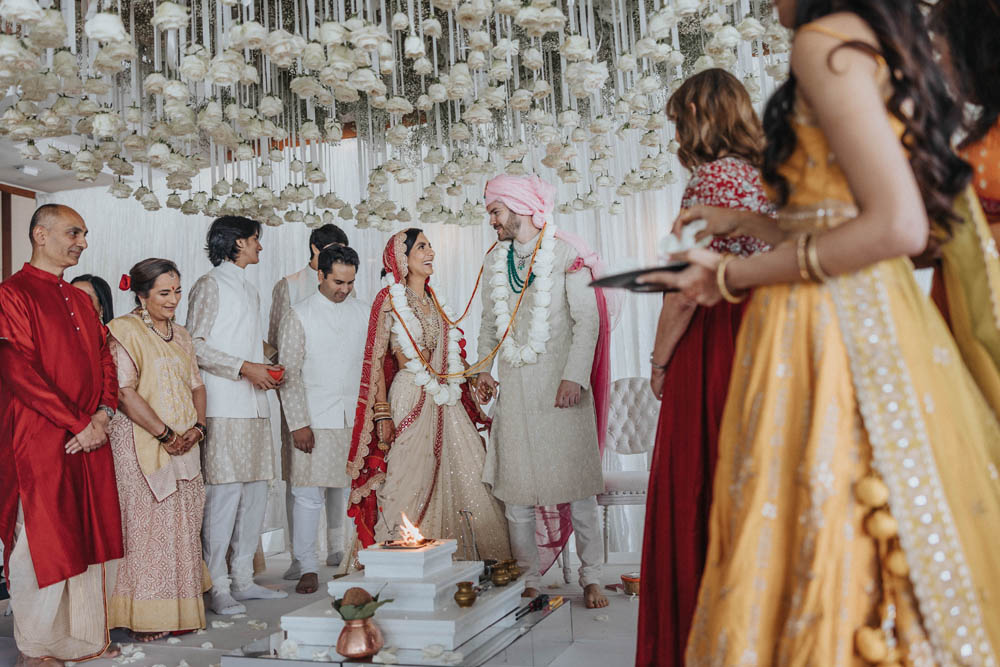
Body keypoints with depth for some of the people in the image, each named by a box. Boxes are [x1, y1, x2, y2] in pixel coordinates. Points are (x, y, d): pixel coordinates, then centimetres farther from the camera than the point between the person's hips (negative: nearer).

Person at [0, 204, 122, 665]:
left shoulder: (80, 299, 17)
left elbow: (104, 358, 16)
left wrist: (103, 414, -1)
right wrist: (77, 425, -14)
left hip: (90, 438, 7)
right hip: (38, 441, -7)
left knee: (87, 537, 10)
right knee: (42, 541, 0)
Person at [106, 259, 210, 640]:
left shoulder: (180, 336, 17)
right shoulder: (125, 331, -6)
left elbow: (196, 386, 17)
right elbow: (125, 392, -15)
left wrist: (197, 427, -1)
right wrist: (165, 435, -15)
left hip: (184, 446, 7)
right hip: (141, 446, -7)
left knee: (183, 527, 8)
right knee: (146, 526, -3)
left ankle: (181, 609, 17)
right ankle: (146, 616, 6)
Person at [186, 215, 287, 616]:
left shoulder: (250, 292, 25)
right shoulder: (210, 286, -1)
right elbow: (194, 345, -9)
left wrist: (268, 369, 7)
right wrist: (244, 367, -14)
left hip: (255, 406, 8)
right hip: (223, 408, -8)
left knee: (255, 493, 7)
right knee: (224, 494, -9)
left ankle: (243, 578, 16)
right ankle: (217, 587, -2)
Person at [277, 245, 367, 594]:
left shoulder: (362, 313, 10)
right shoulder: (299, 315, -2)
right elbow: (289, 374, -4)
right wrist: (298, 424, -10)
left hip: (354, 421, 3)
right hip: (314, 422, -3)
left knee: (346, 491, 7)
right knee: (309, 494, -5)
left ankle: (344, 556, 22)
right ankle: (308, 568, 5)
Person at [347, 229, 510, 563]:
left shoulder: (432, 301, 17)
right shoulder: (389, 300, -1)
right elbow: (376, 360, -6)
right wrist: (383, 414, -13)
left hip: (446, 403, 6)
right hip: (410, 398, -6)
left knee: (469, 479, 1)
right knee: (412, 483, -5)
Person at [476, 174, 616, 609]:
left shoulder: (566, 254, -2)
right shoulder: (497, 261, 14)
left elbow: (588, 320, -7)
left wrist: (575, 376, -16)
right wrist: (483, 369, 8)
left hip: (561, 385, -4)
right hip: (515, 388, 4)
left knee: (576, 483, -1)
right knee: (516, 487, 3)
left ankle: (591, 578, 10)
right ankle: (528, 580, 13)